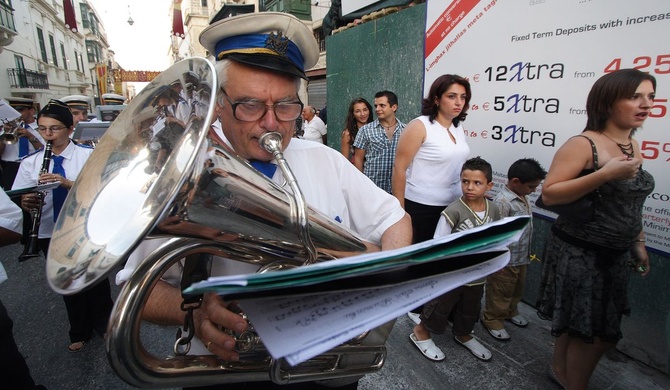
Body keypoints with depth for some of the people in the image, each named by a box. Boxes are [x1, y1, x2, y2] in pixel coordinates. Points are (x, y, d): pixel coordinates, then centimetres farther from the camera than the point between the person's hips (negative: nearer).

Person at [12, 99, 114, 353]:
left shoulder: (88, 155, -8)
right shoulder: (30, 163, 0)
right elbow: (17, 199, -3)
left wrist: (70, 183, -30)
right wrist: (26, 203, -25)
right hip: (51, 234, 3)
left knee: (95, 280, 11)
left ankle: (103, 324, 37)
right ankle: (79, 332, 38)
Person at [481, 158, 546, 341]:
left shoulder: (523, 197, 4)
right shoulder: (503, 201, -26)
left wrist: (528, 254, 22)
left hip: (521, 258, 9)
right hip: (505, 260, -9)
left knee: (517, 288, 26)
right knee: (500, 292, 8)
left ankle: (510, 311, 48)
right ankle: (492, 319, 26)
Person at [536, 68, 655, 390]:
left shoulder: (633, 146, 8)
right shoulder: (583, 145, -17)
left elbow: (631, 203, 18)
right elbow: (548, 194, -24)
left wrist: (638, 243, 20)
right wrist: (605, 174, -29)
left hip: (615, 255, 8)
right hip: (579, 253, -8)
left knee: (591, 325, 21)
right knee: (592, 331, 5)